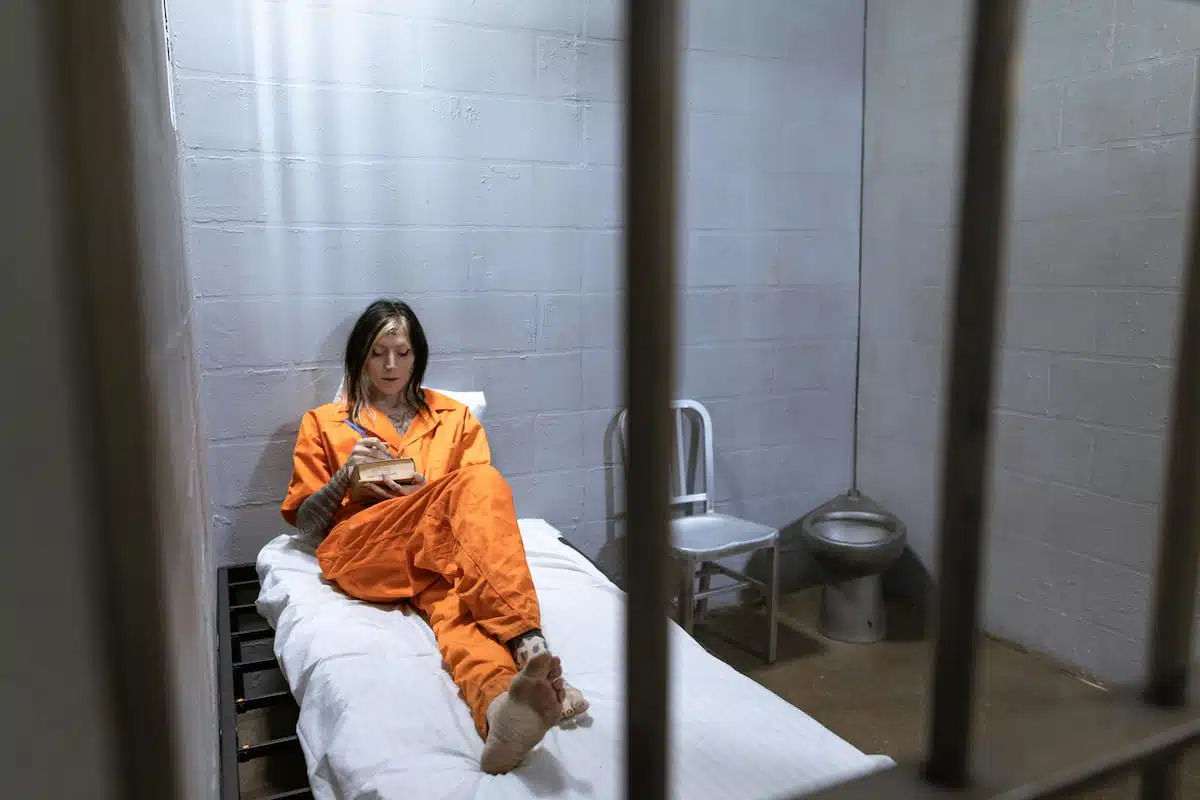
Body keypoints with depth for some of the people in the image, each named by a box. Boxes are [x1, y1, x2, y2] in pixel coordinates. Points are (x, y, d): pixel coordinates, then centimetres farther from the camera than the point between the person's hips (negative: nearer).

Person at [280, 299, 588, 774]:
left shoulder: (455, 417, 24)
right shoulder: (324, 423, 22)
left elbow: (482, 505, 15)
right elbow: (305, 522, 17)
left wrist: (424, 497, -5)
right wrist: (346, 475, -2)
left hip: (442, 549, 2)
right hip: (360, 550, -2)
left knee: (453, 603, -38)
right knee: (475, 481, -33)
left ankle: (499, 703, -69)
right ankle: (528, 646, -55)